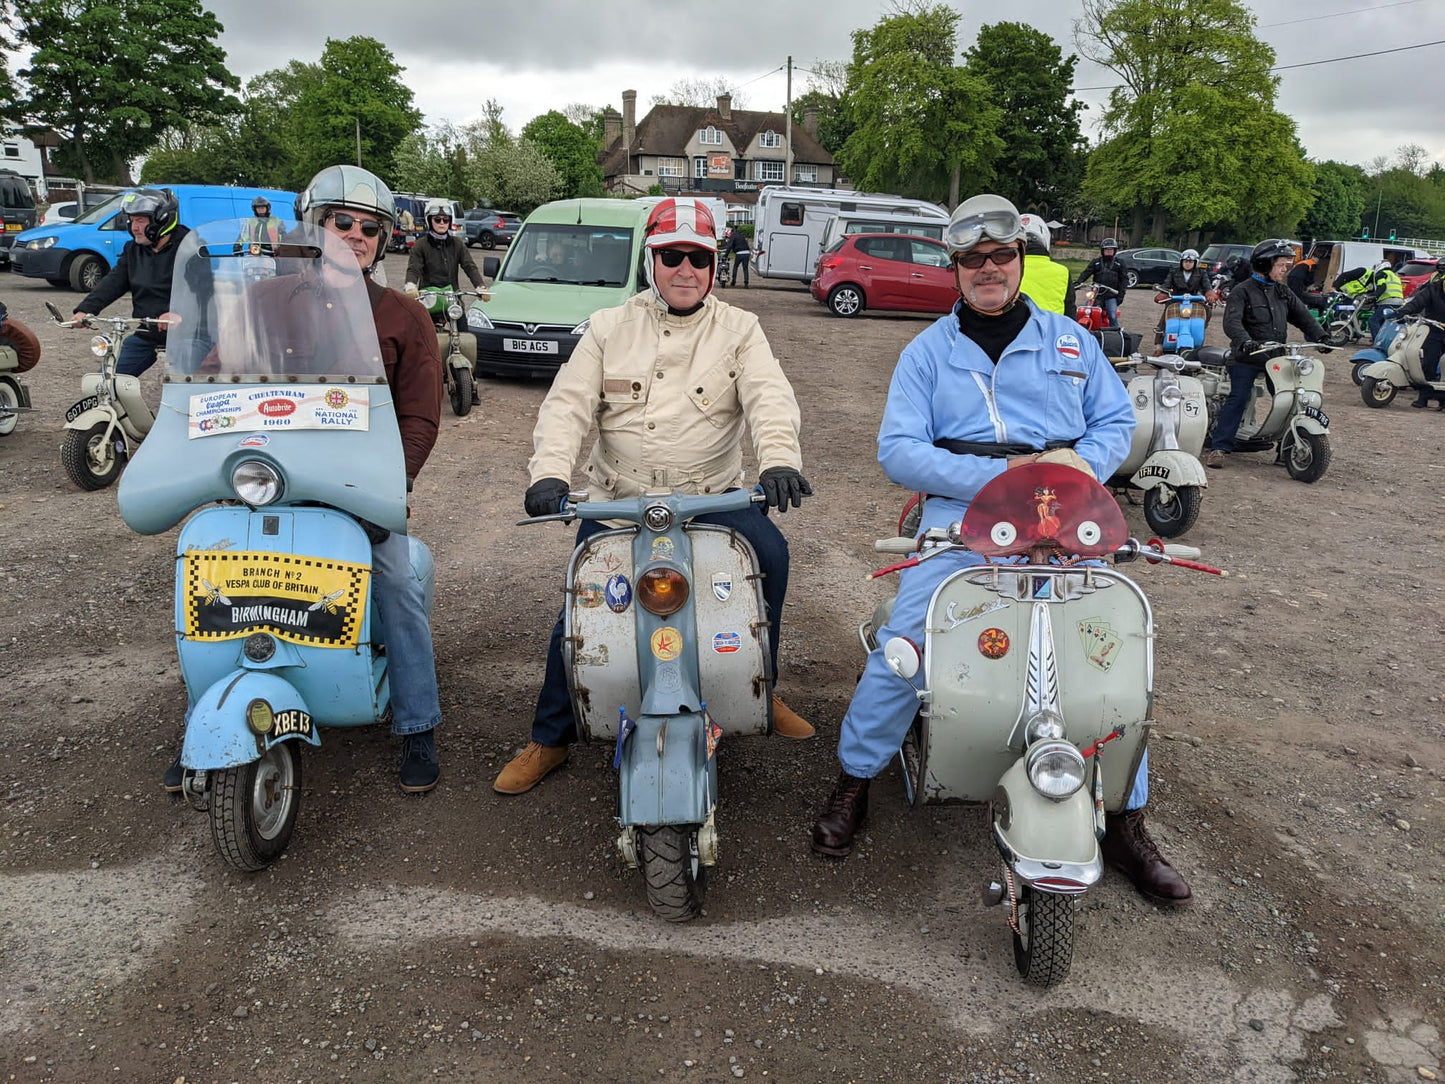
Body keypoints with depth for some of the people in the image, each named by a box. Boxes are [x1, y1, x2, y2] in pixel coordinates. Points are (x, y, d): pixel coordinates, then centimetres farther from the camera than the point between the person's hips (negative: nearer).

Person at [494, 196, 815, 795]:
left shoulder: (739, 329, 6)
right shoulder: (609, 327, 8)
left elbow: (770, 398, -11)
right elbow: (567, 404, -1)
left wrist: (779, 460, -32)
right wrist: (549, 473, -20)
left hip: (713, 497, 0)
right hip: (616, 499, 1)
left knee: (770, 551, -25)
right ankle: (549, 739, 11)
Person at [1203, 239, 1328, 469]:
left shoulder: (1283, 292, 17)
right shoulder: (1243, 292, -5)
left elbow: (1302, 316, 13)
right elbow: (1232, 321, -19)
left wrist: (1320, 337, -3)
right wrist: (1245, 342, -37)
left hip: (1276, 356, 6)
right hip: (1247, 357, -6)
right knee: (1238, 399, -13)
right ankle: (1219, 448, -13)